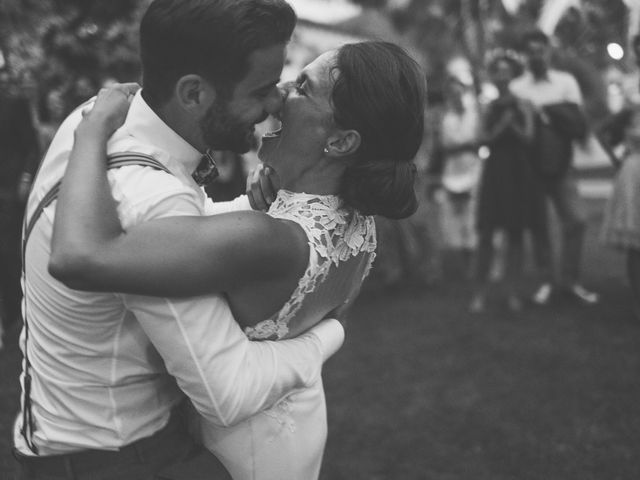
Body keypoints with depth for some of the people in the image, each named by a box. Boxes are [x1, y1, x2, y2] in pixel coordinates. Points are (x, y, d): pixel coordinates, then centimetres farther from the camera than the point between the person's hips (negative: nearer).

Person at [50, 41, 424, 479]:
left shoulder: (272, 241, -40)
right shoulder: (358, 223, -13)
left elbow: (79, 258, -48)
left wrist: (95, 127, -34)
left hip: (240, 436, -7)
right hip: (297, 411, 7)